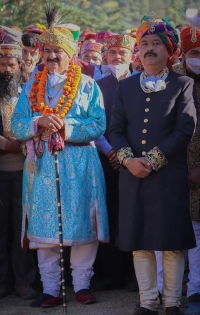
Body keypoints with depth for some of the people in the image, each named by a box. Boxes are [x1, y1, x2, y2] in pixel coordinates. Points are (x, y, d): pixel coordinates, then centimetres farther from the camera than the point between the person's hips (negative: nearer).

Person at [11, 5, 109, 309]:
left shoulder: (87, 85, 5)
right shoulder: (31, 86, 12)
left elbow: (99, 124, -4)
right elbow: (17, 125, 5)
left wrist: (66, 126, -17)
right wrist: (39, 122, -15)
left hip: (79, 165, -2)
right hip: (41, 165, 2)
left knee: (81, 224, -2)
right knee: (44, 227, 1)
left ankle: (82, 284, 10)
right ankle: (50, 289, 8)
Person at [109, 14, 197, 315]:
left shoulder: (183, 85, 3)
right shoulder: (126, 87, 14)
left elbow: (185, 130, -7)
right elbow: (116, 129, 8)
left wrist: (152, 160, -13)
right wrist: (128, 159, -10)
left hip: (170, 175, -3)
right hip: (132, 175, 3)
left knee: (172, 242, -1)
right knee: (139, 242, 5)